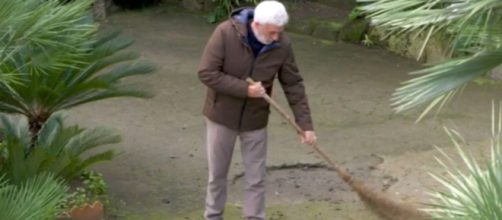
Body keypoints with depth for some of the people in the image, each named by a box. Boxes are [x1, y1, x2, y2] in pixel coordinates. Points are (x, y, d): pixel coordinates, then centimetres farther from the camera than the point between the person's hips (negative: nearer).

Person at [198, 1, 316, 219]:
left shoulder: (282, 45, -13)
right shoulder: (225, 33, -23)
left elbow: (293, 85, -5)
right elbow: (207, 73, -23)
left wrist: (305, 123, -9)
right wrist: (245, 89, -27)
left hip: (255, 120, 2)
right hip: (222, 116, -2)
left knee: (256, 178, 7)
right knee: (217, 174, 12)